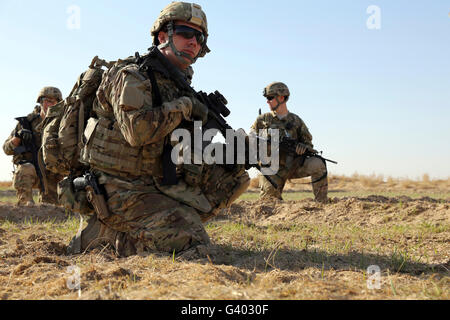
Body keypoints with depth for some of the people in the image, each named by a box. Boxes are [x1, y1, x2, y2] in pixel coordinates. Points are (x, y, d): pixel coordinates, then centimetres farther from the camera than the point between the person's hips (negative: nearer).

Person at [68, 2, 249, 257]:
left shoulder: (178, 84, 14)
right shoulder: (132, 76, -11)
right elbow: (137, 130, -29)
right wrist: (184, 106, -16)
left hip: (157, 184, 9)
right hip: (121, 191, -9)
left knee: (236, 176, 4)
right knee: (194, 245, -21)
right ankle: (110, 235, -4)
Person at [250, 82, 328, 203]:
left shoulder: (296, 121, 5)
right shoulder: (262, 119, 5)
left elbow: (308, 143, 10)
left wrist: (303, 147, -14)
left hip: (294, 165, 1)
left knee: (318, 164, -24)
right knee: (270, 196, -22)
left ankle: (322, 203, -14)